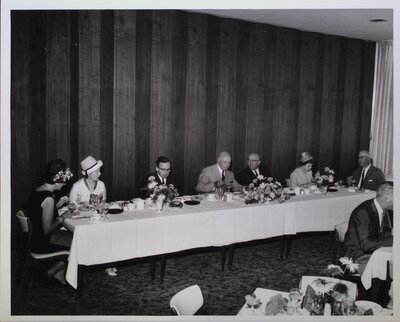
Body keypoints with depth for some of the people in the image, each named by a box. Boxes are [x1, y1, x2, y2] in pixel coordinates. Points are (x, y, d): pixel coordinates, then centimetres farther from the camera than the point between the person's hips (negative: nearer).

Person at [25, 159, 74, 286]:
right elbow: (47, 230, -26)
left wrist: (57, 205, 7)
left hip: (34, 237, 9)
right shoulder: (48, 198, -26)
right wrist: (62, 218, -12)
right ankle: (55, 271, 15)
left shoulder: (37, 191, 3)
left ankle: (59, 274, 19)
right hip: (41, 244, -9)